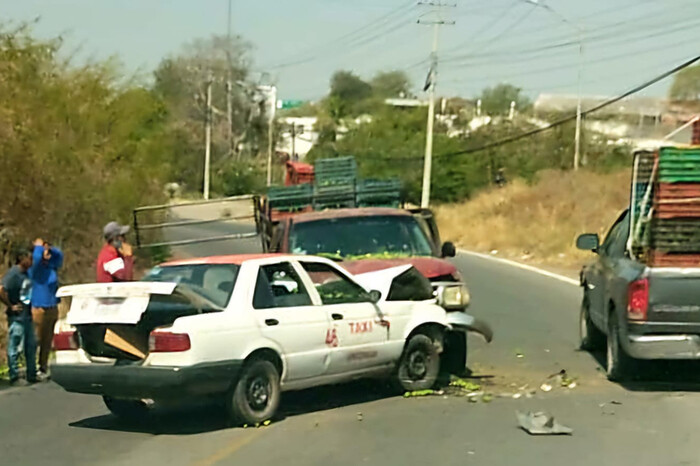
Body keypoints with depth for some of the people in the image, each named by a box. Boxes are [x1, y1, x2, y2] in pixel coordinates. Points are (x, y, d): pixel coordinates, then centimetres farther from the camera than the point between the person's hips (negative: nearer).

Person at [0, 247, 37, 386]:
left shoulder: (26, 274, 11)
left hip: (27, 315, 9)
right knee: (14, 348, -1)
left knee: (31, 346, 13)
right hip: (17, 317, -9)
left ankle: (32, 375, 22)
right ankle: (14, 377, 4)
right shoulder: (13, 274, -15)